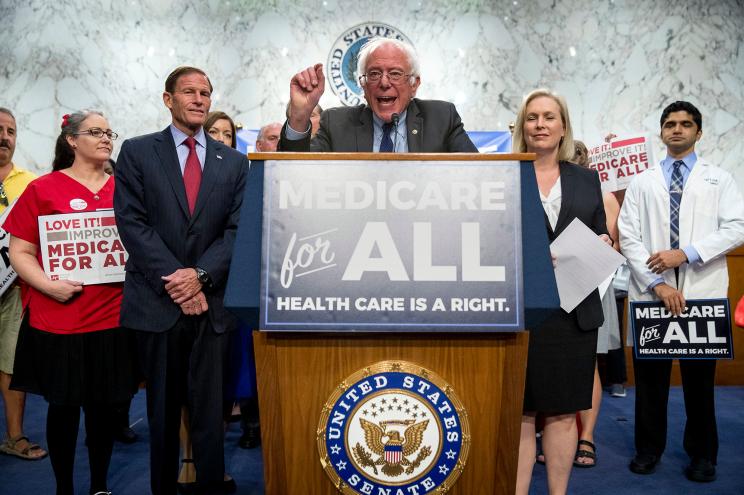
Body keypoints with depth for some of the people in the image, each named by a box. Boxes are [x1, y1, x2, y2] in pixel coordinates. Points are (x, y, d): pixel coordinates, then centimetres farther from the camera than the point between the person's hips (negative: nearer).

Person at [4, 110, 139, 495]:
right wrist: (49, 285, -17)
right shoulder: (42, 189, 0)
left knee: (105, 405, 11)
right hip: (59, 321, -2)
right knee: (63, 406, 9)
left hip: (113, 318, 3)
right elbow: (20, 252, -1)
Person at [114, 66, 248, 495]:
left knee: (211, 405, 5)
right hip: (157, 300, -1)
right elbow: (133, 223, -4)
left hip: (213, 301, 1)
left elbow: (238, 229, 3)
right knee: (163, 407, 11)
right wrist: (172, 279, -12)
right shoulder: (137, 152, 5)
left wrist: (201, 274, -11)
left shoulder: (234, 162, 10)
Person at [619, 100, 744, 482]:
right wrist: (657, 283, -10)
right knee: (650, 375, 7)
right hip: (651, 292, 1)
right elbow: (629, 237, 2)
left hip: (702, 291, 0)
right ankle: (648, 448, 22)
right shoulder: (642, 183, 11)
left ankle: (702, 454, 23)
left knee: (700, 376, 8)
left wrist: (686, 253, -14)